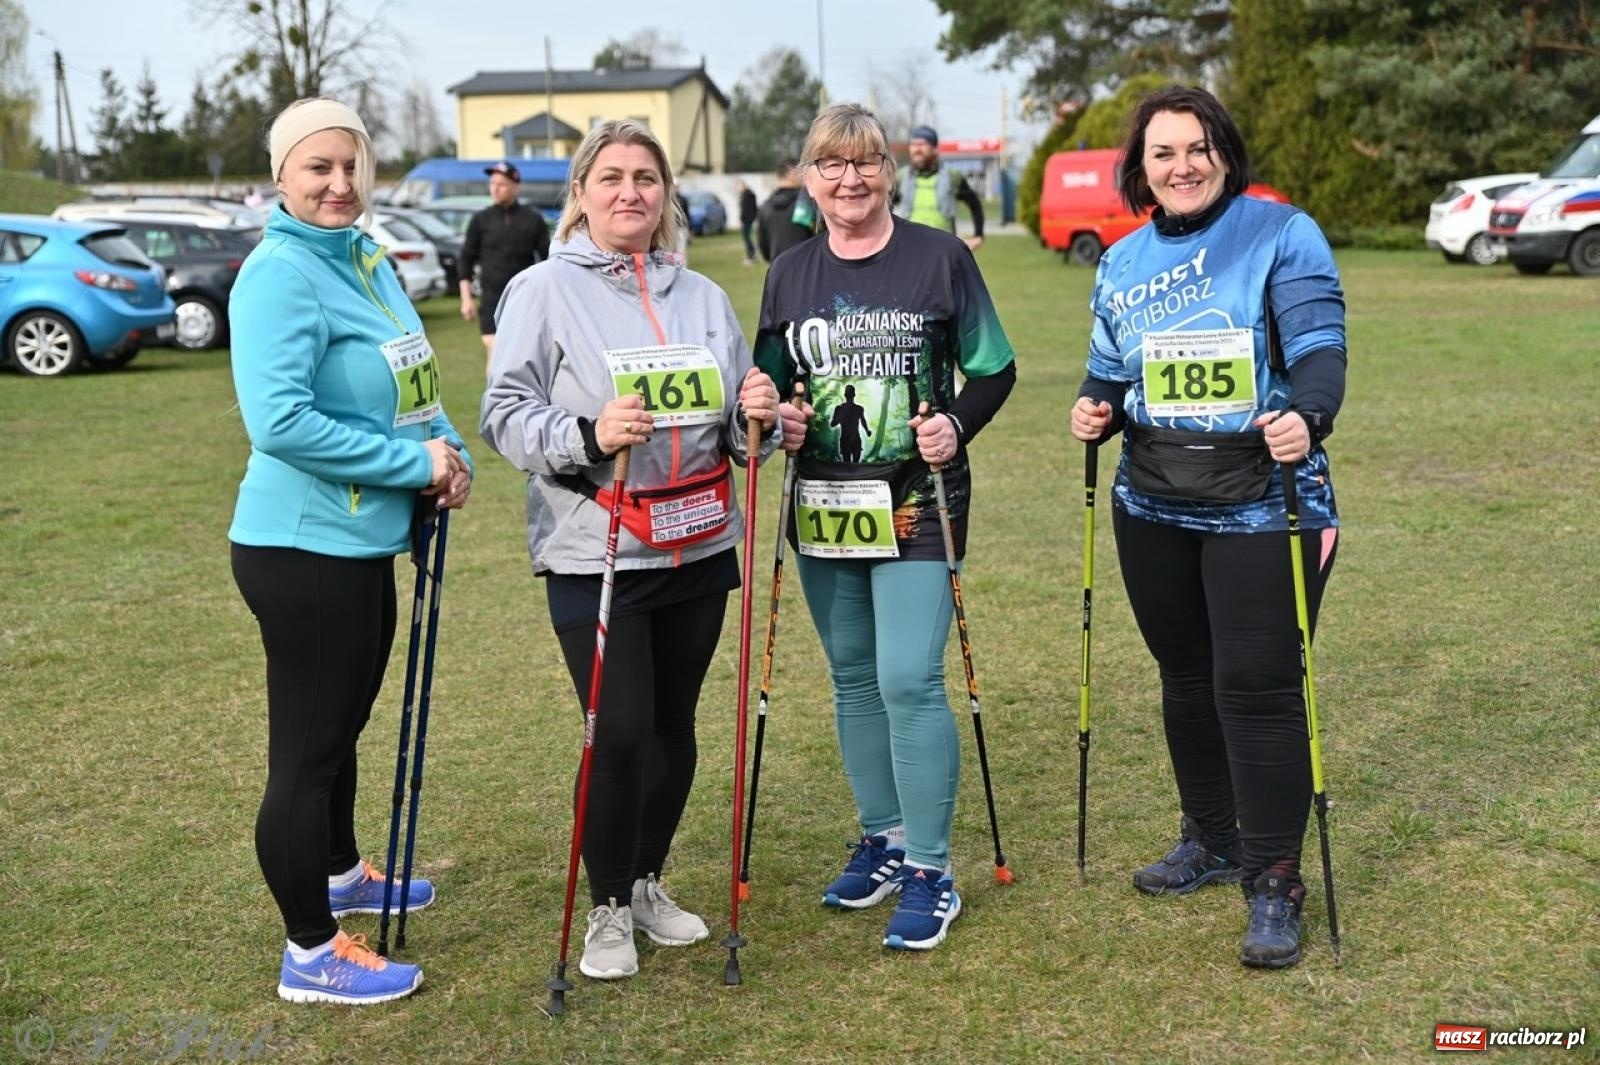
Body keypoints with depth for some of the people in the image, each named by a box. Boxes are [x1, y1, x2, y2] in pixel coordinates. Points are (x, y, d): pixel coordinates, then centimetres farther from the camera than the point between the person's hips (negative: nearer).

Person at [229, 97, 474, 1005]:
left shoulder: (368, 258, 10)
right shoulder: (280, 273, -18)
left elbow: (406, 385, 19)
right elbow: (280, 421, -28)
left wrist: (448, 450, -1)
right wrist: (414, 463, -21)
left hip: (364, 538, 9)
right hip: (304, 547, -9)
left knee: (344, 723, 25)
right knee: (308, 746, 2)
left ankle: (342, 873, 46)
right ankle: (313, 955, 16)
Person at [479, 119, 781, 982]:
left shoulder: (701, 296, 11)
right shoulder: (543, 290, -3)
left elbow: (733, 429, 15)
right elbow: (506, 416, -9)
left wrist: (756, 417, -8)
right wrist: (588, 435, -26)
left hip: (698, 552, 5)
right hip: (594, 557, -5)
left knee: (673, 726, 12)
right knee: (618, 734, -5)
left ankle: (647, 882, 32)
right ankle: (608, 908, 17)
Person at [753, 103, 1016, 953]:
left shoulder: (939, 257, -2)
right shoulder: (790, 273, 8)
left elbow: (994, 368, 1)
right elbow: (768, 381, 16)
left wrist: (958, 423, -17)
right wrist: (776, 417, -6)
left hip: (917, 504, -4)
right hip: (823, 508, 5)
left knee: (909, 681, -10)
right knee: (852, 678, 13)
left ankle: (929, 870, 4)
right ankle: (883, 839, 30)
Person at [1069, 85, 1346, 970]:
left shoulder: (1282, 235, -6)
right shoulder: (1122, 263, 11)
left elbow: (1319, 349, -14)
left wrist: (1307, 415, -34)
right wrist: (1096, 409, -4)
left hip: (1263, 507, -5)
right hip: (1153, 507, 6)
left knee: (1256, 687, -6)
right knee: (1186, 676, 16)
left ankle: (1274, 882, 7)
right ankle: (1211, 839, 35)